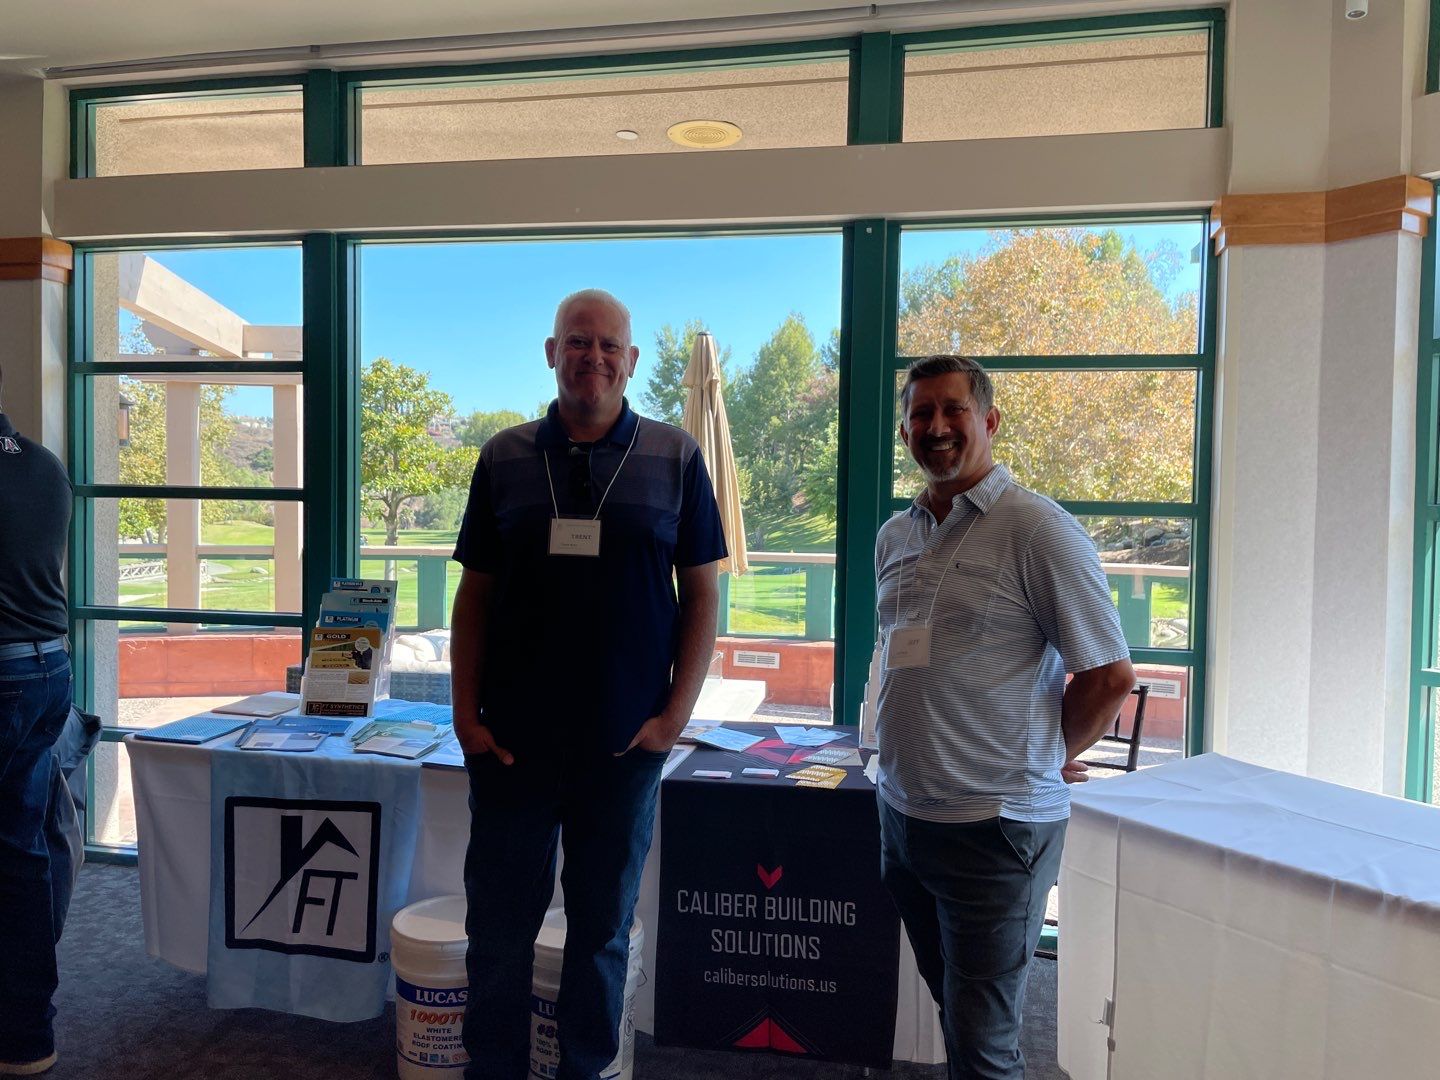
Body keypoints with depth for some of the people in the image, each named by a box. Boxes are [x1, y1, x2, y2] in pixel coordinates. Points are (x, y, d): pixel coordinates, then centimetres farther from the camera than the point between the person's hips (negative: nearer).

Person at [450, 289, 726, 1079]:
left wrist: (676, 713, -6)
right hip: (512, 739, 1)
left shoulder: (675, 459, 0)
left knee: (604, 925, 14)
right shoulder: (504, 458, 3)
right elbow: (475, 593, 6)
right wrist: (466, 712, -1)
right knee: (499, 923, 12)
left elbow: (701, 593, 1)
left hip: (625, 742, -1)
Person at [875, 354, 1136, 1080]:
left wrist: (1044, 760, 0)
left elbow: (1110, 675, -10)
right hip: (902, 814, 7)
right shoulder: (894, 537, 9)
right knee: (954, 1011, 22)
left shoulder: (1038, 531, -12)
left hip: (994, 826, -6)